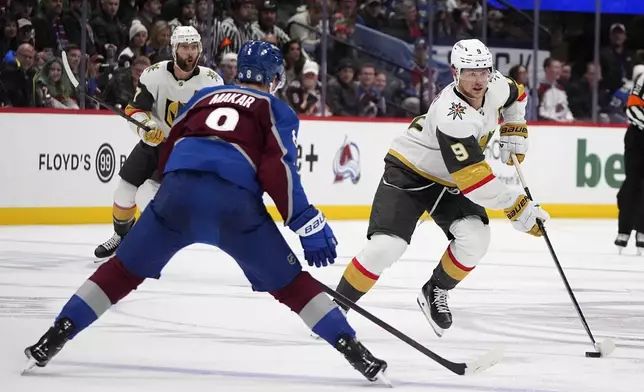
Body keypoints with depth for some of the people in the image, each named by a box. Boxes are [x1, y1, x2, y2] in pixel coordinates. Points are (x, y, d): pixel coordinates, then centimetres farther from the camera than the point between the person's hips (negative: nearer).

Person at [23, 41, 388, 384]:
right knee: (289, 282, 9)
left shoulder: (205, 96, 31)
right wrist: (308, 225, 0)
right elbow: (279, 172, 3)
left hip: (178, 189, 3)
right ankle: (353, 350, 3)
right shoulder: (278, 111, 19)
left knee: (126, 268, 16)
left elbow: (170, 151, 29)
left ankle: (53, 339, 11)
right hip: (235, 200, -2)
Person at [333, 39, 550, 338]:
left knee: (476, 237, -17)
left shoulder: (495, 86, -13)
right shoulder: (453, 117, -36)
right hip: (409, 172, -7)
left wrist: (514, 134, 4)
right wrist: (518, 208, -33)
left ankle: (435, 293, 8)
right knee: (385, 246, -20)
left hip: (448, 181, 7)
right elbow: (474, 180, -37)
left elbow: (515, 97, 16)